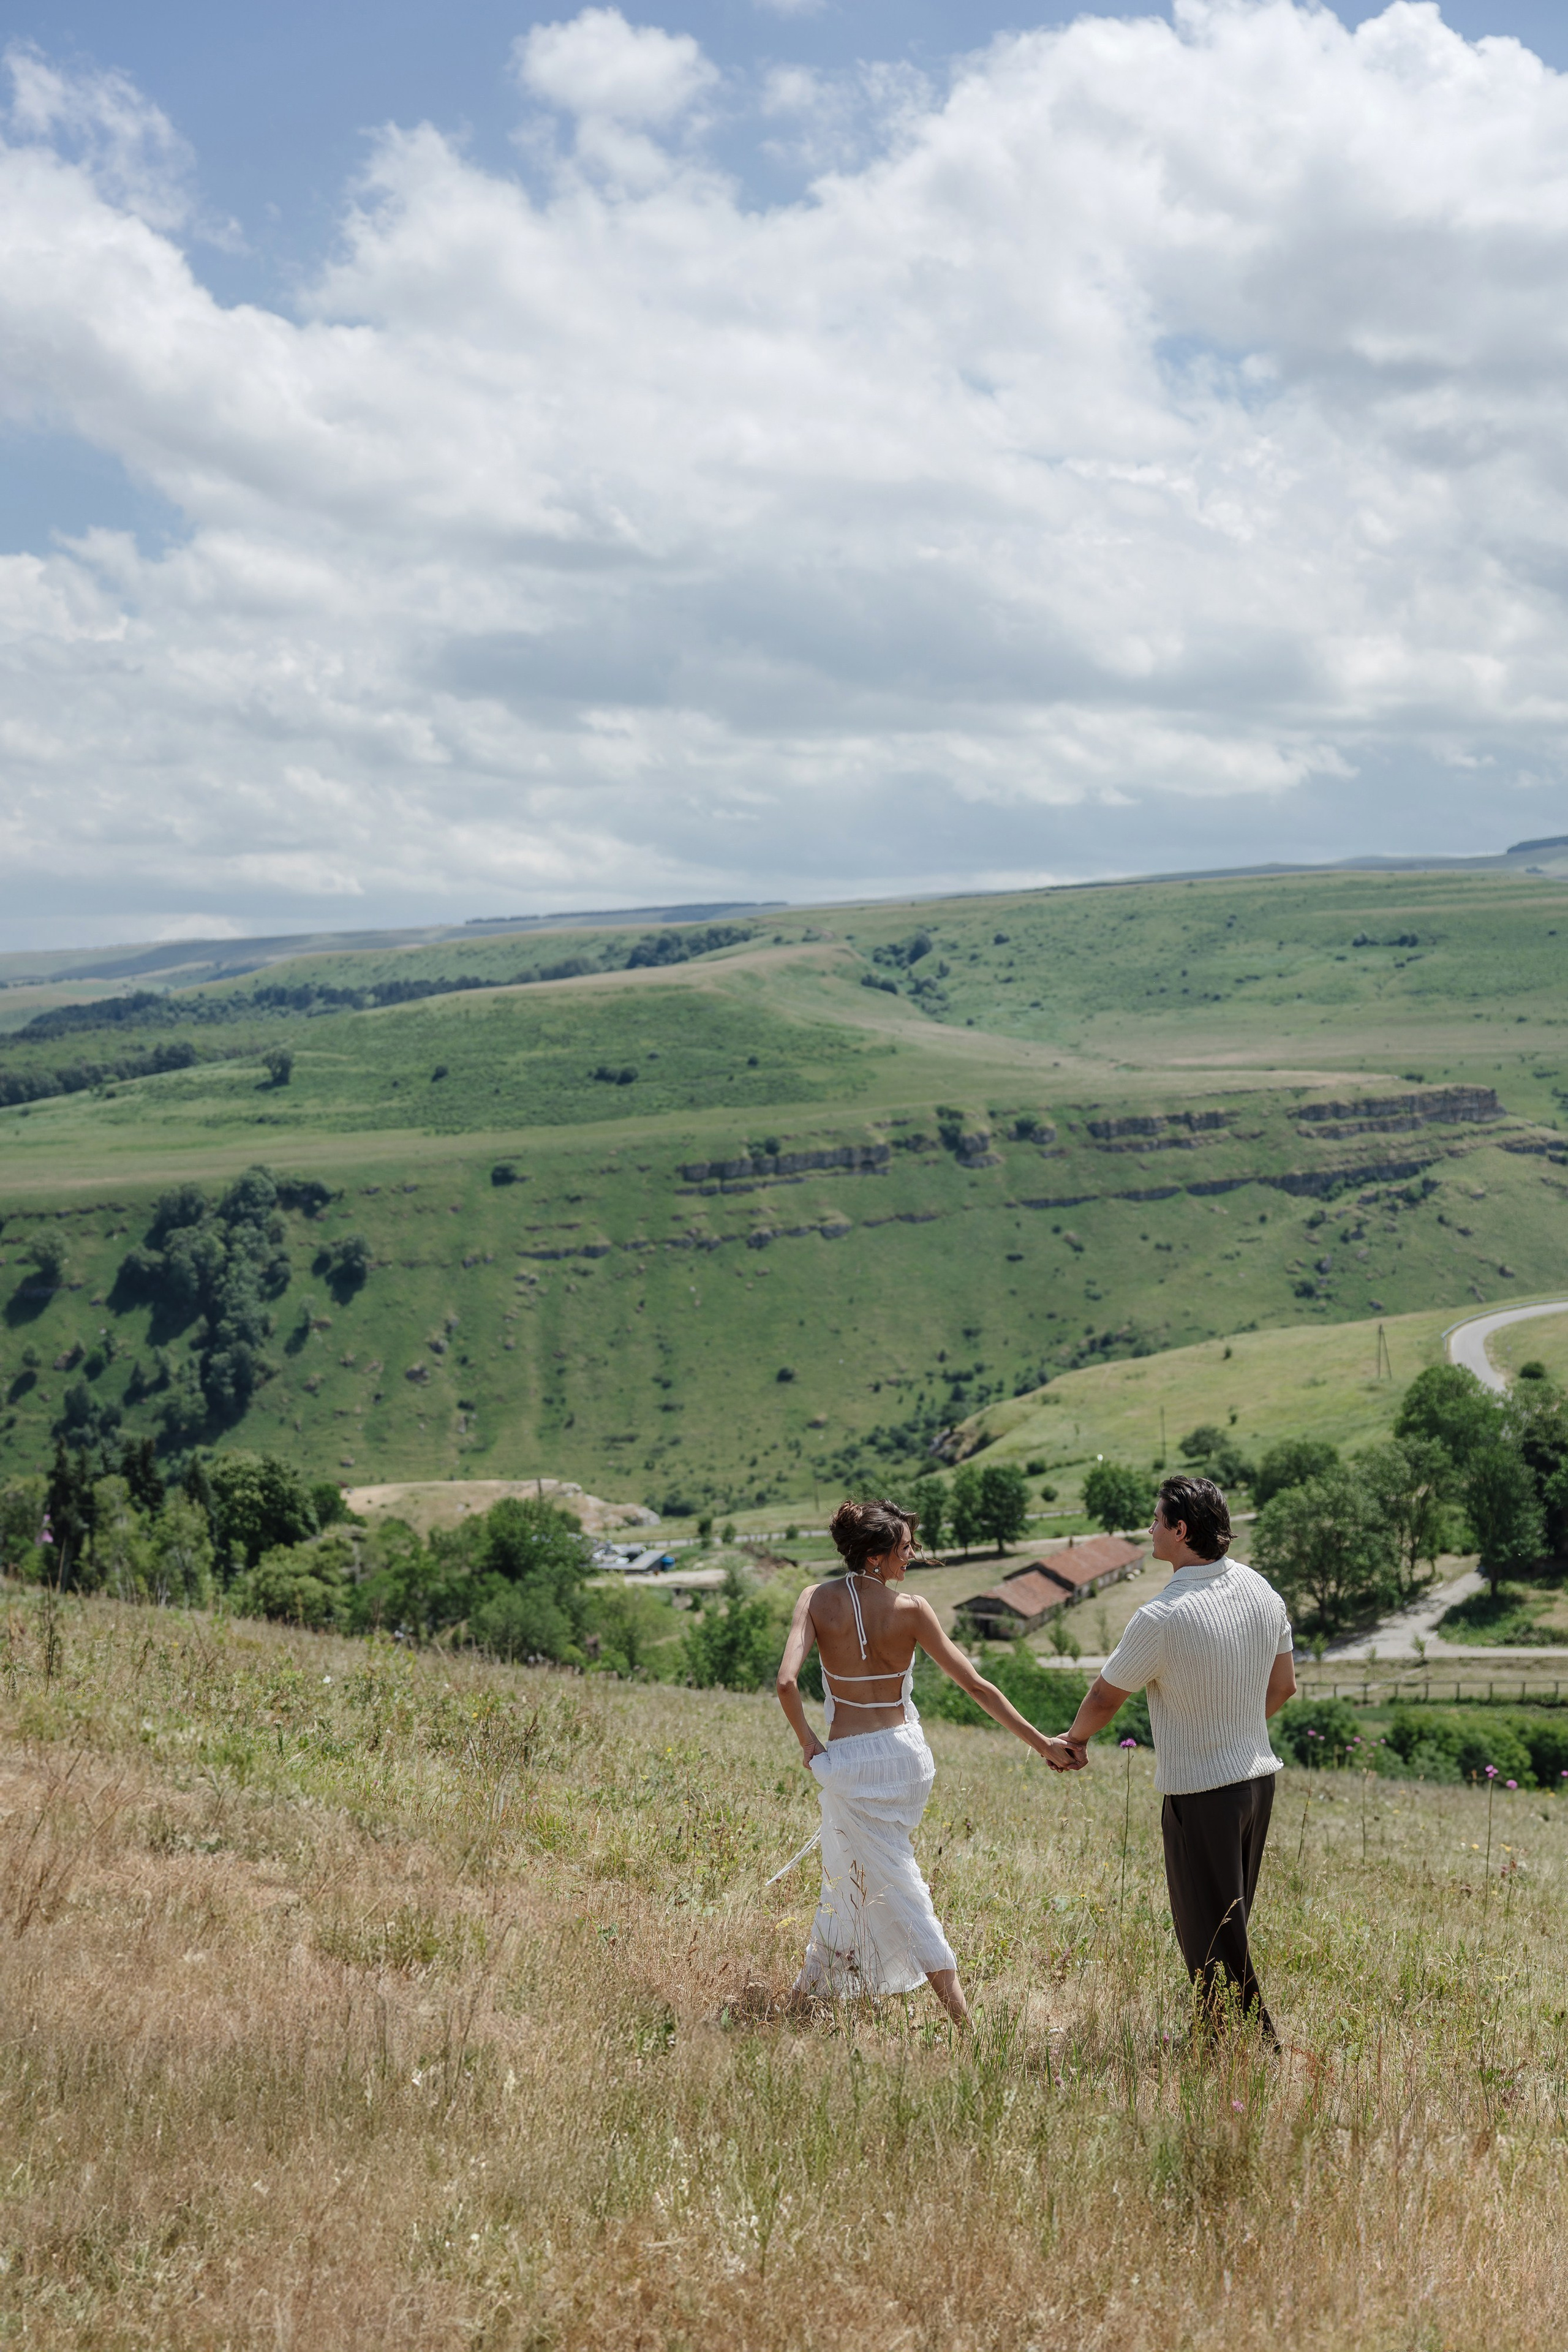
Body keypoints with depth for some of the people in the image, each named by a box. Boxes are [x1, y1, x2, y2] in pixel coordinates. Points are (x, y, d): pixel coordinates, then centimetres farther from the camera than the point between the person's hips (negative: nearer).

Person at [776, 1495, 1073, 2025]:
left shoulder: (818, 1600, -11)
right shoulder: (910, 1609, -10)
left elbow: (787, 1681, -22)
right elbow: (976, 1685, -10)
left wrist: (808, 1742, -5)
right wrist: (1041, 1743, -5)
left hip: (849, 1761, -3)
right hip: (905, 1752, 3)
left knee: (896, 1885, 7)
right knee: (849, 1864, 25)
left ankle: (957, 2008, 9)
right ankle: (817, 1979, 38)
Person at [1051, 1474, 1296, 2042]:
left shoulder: (1162, 1618, -22)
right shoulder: (1261, 1590, 0)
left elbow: (1106, 1698, -8)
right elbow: (1283, 1686, 12)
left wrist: (1075, 1739, 13)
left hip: (1199, 1793, -8)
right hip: (1257, 1776, 8)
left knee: (1211, 1937, 4)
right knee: (1229, 1924, 20)